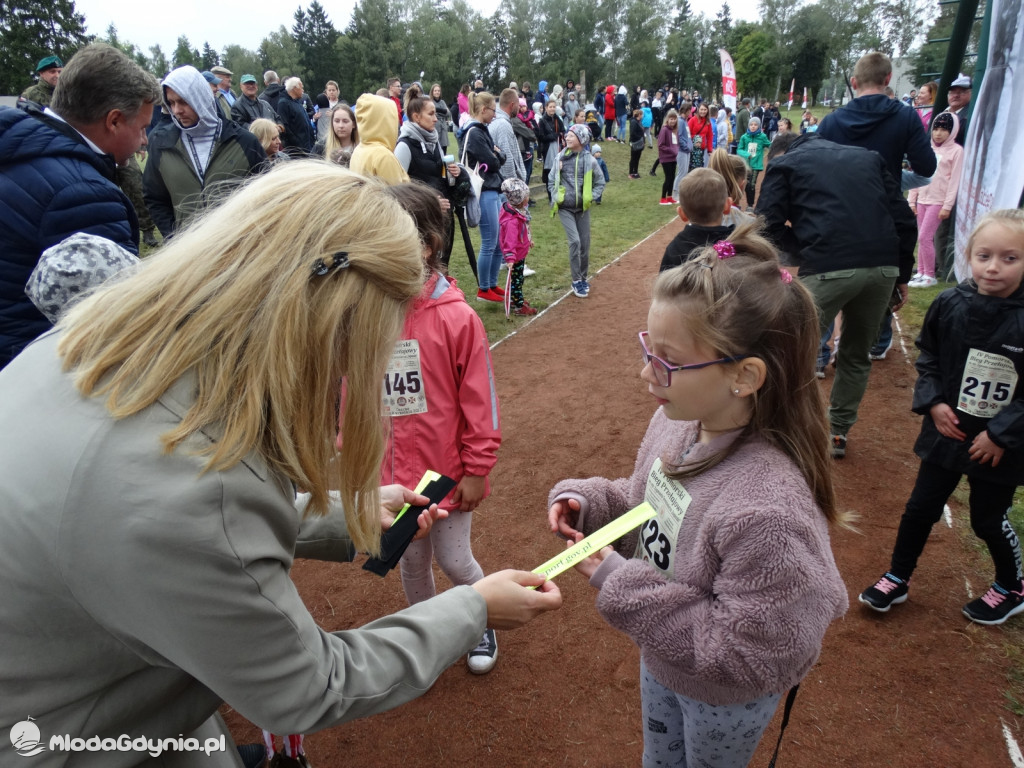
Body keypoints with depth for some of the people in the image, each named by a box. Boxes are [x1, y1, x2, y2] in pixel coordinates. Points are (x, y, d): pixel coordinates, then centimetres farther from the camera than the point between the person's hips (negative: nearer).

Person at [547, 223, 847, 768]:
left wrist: (618, 582, -31)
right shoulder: (678, 420, -18)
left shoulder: (770, 514, -41)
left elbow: (743, 655, -31)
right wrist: (586, 501, -17)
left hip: (725, 701, -5)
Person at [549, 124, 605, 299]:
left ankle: (583, 278, 26)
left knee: (585, 244, 7)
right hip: (564, 208, -1)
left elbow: (600, 182, 5)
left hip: (582, 208, 1)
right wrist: (555, 197, -3)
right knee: (575, 241, -12)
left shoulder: (589, 160, -5)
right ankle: (576, 281, -2)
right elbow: (551, 180, 9)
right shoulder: (561, 158, -2)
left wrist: (591, 197, -6)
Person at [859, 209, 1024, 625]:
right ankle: (897, 578, 32)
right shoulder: (949, 305, -9)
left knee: (989, 520, 14)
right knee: (921, 508, 13)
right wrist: (933, 403, -7)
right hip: (947, 431, 3)